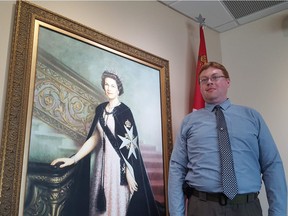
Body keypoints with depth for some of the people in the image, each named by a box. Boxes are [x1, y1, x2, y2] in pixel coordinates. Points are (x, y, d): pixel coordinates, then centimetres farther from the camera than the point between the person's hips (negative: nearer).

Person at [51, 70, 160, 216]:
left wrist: (129, 174, -16)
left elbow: (129, 143, -11)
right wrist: (74, 159, 4)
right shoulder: (100, 109, 8)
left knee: (117, 202, 2)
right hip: (102, 160, 6)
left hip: (118, 161, -6)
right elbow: (94, 138, 10)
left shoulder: (124, 111, -8)